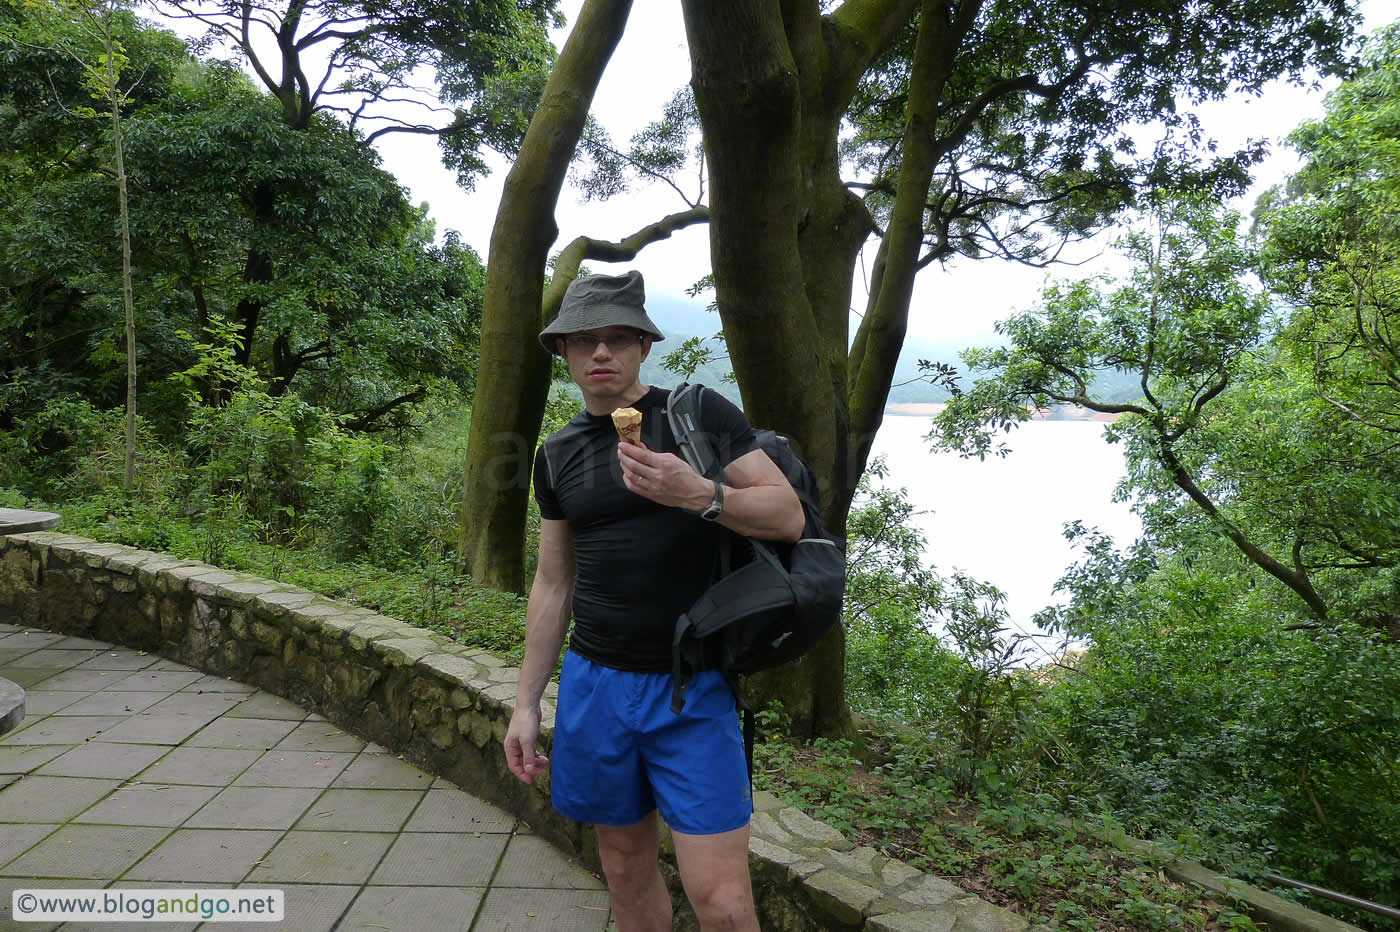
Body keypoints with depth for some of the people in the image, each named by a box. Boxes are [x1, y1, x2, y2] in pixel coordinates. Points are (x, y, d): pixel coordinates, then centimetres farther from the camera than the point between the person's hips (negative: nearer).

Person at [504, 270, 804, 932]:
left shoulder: (700, 413, -5)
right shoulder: (558, 455, 8)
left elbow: (789, 516, -9)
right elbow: (552, 586, 13)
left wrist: (699, 494, -26)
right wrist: (527, 702, 12)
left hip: (694, 688, -4)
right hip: (594, 682, 4)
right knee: (625, 860, 16)